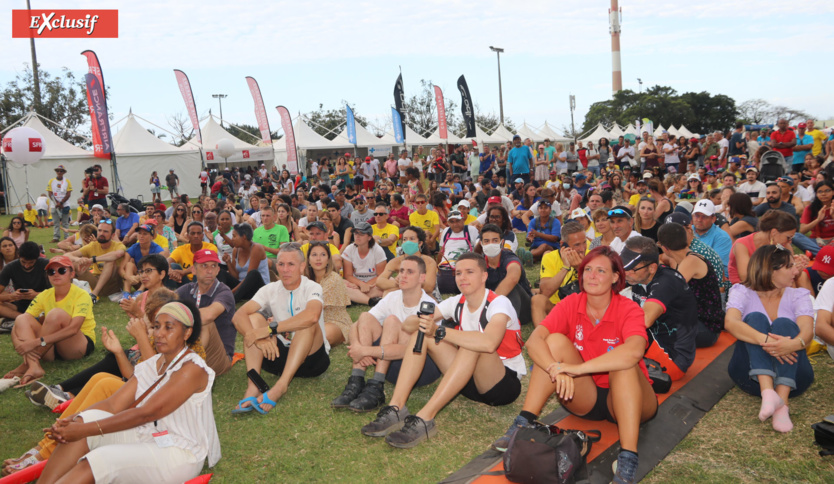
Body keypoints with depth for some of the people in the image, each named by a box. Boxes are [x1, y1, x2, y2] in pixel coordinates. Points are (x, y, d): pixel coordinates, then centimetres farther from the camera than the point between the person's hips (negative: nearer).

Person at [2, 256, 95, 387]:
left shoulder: (81, 295, -13)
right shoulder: (44, 296, 3)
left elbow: (73, 329, -27)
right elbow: (20, 326, -6)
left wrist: (37, 342, -34)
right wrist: (22, 346, -27)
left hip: (81, 344, -5)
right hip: (51, 349, 5)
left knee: (56, 313, -29)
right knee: (22, 319, -15)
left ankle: (27, 365, -21)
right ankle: (34, 367, -35)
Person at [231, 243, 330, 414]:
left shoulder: (312, 288, -10)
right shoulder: (271, 289, 2)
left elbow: (312, 316, -35)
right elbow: (238, 316, -13)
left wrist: (270, 329, -34)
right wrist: (258, 337, -32)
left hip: (311, 356, -4)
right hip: (280, 355, 4)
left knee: (308, 324, -31)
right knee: (254, 318, -14)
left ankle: (280, 386, -39)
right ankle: (252, 387, -29)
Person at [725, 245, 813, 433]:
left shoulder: (798, 295, 8)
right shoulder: (742, 292, 2)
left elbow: (807, 330, -13)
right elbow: (730, 322, -20)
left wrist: (795, 343, -37)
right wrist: (764, 340, -37)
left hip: (791, 374, 1)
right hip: (751, 373, -1)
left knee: (784, 324, -22)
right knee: (755, 318, -21)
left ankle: (782, 403, -39)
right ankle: (767, 393, -42)